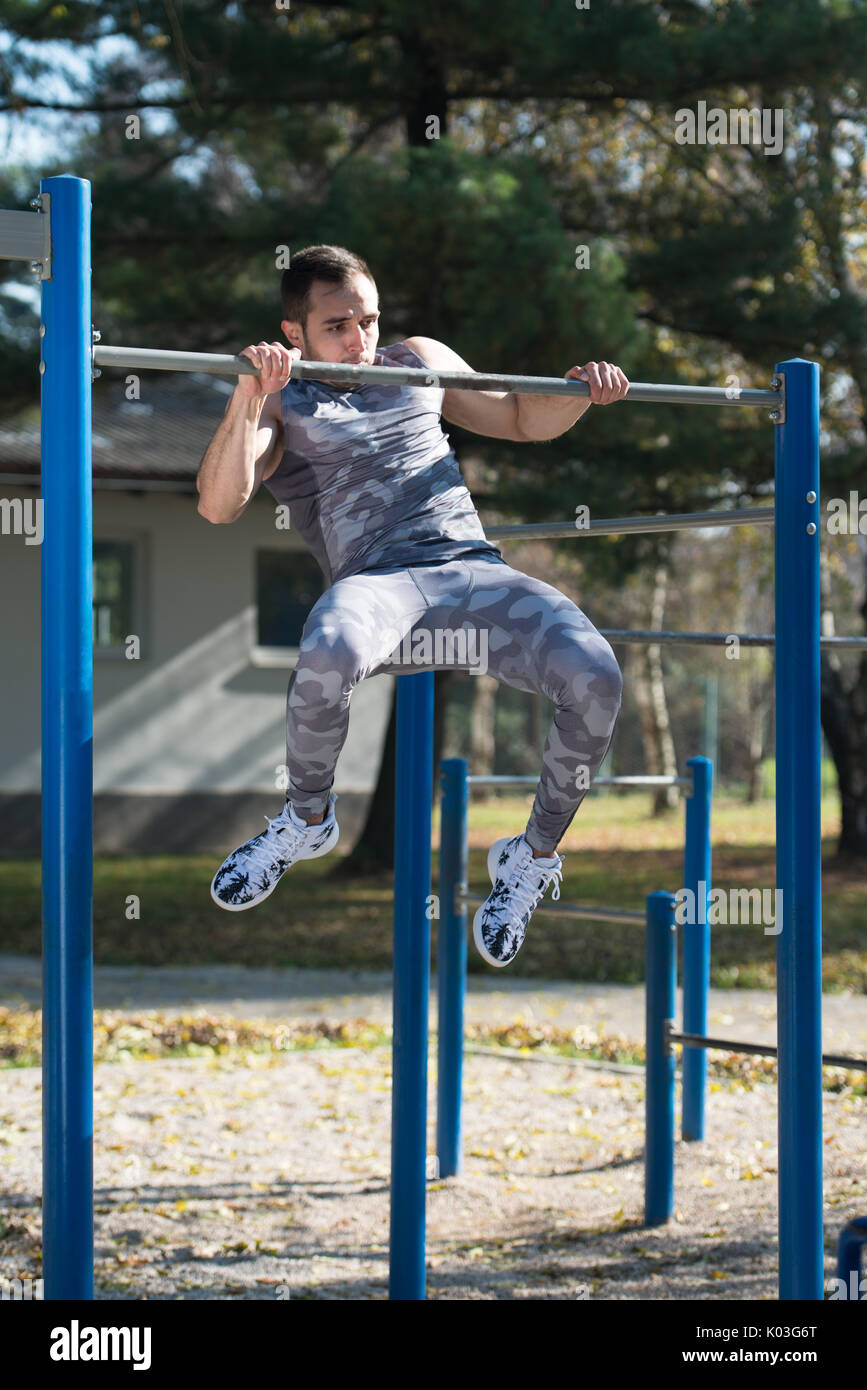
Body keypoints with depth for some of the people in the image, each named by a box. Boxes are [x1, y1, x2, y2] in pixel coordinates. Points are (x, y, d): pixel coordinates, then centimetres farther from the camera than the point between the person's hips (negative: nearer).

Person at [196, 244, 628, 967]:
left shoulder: (422, 363, 26)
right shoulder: (280, 402, 13)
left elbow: (520, 418, 37)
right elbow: (219, 505, -4)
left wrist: (582, 393, 17)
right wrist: (250, 396, -16)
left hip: (475, 566, 4)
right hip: (378, 582, -3)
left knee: (596, 677, -25)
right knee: (329, 650, -42)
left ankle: (534, 855, 2)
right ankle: (308, 817, -8)